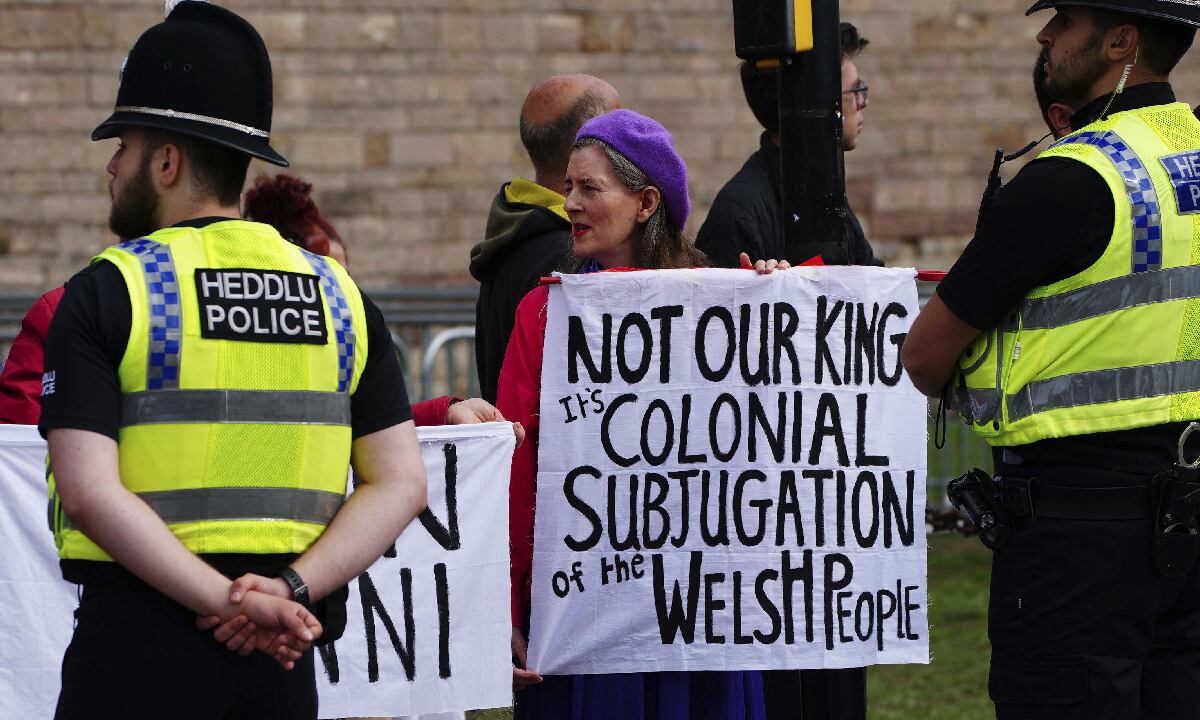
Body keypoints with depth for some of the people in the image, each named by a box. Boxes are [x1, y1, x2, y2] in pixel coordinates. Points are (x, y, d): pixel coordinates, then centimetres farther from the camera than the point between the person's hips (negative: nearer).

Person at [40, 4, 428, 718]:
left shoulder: (106, 293, -4)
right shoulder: (339, 295, 9)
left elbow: (90, 492, -15)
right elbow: (401, 484, 3)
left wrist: (228, 601, -17)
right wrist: (291, 590, -6)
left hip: (139, 639, -4)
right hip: (281, 660, 4)